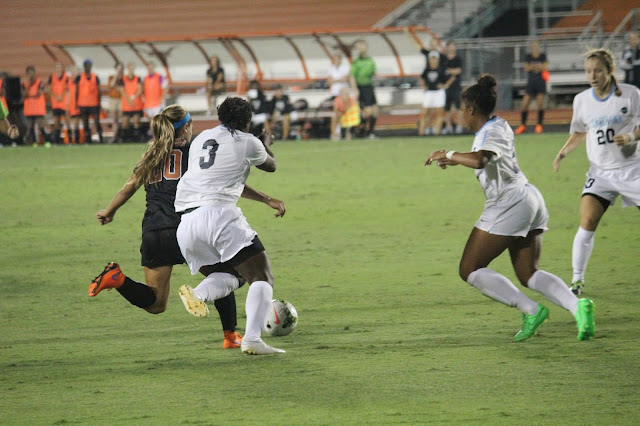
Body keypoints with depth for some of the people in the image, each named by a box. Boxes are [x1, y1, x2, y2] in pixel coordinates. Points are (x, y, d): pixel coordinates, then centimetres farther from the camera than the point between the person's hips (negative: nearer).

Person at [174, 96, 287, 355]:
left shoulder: (201, 139, 25)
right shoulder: (246, 142, 8)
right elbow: (271, 166, 29)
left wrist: (267, 200, 40)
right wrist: (266, 145, 51)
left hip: (186, 223, 6)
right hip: (220, 214, -6)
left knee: (227, 276, 21)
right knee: (262, 279, -3)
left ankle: (198, 294, -13)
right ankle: (252, 339, -24)